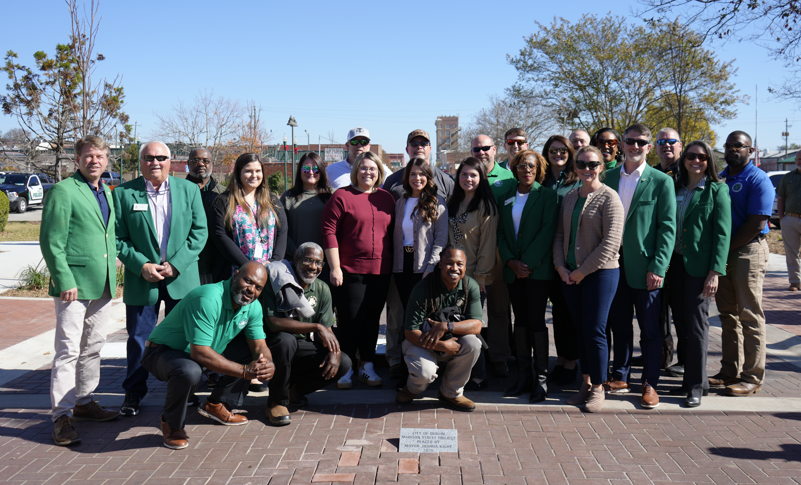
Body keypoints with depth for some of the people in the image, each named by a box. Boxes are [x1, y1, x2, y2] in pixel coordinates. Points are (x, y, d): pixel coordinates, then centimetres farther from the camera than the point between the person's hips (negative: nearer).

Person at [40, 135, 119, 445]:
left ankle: (84, 402, 28)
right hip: (74, 285, -7)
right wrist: (65, 281, -17)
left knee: (93, 347, 15)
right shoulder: (62, 191, -7)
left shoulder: (107, 193, 15)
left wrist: (112, 275, 13)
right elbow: (51, 242, -12)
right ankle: (62, 417, 0)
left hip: (102, 285, 7)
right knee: (68, 350, -5)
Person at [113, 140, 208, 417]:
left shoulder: (189, 190, 4)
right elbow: (119, 238, -1)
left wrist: (176, 264, -10)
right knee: (138, 339, 6)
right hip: (141, 278, -1)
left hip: (182, 277, 1)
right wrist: (141, 265, -14)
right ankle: (133, 394, 21)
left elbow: (199, 232, 0)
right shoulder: (123, 193, 1)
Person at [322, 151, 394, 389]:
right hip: (350, 271, -4)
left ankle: (367, 366, 22)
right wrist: (335, 267, -12)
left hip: (381, 271, 4)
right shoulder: (342, 196, -4)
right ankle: (345, 369, 13)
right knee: (350, 320, 1)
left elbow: (393, 233, 15)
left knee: (372, 320, 11)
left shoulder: (386, 198, 11)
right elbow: (329, 231, -8)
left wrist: (392, 266, 10)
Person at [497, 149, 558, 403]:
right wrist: (511, 261, -4)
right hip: (513, 269, 4)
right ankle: (523, 376, 14)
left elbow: (547, 231, -8)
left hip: (537, 268, -4)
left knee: (536, 320, -5)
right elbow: (501, 233, 11)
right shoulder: (506, 198, 13)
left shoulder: (547, 196, 0)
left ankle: (541, 379, 2)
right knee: (520, 321, 8)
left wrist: (528, 263, -13)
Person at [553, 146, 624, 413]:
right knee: (581, 329, 10)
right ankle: (586, 383, 22)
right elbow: (560, 234, 14)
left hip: (600, 273, -5)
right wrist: (561, 267, 0)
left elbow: (610, 243, -14)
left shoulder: (609, 197, -8)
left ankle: (598, 388, 10)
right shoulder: (570, 196, 12)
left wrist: (583, 271, -12)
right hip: (570, 274, 6)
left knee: (595, 330, -3)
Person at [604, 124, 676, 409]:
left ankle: (650, 384, 15)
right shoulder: (610, 177, 9)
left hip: (644, 267, -4)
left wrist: (658, 267, -13)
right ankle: (620, 378, 25)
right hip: (615, 264, 4)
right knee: (620, 325, 13)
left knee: (649, 329, 4)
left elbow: (667, 228, -6)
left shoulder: (661, 182, -3)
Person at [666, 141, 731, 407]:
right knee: (681, 324, 9)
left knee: (696, 324, -3)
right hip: (675, 263, 5)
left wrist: (715, 272, -14)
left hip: (699, 266, -5)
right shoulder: (676, 188, 12)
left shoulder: (717, 190, -2)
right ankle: (694, 378, 21)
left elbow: (722, 233, -7)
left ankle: (696, 385, 7)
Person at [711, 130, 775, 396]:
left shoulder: (758, 180, -8)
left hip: (748, 252, -7)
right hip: (721, 254, 7)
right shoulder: (718, 179, 14)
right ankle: (730, 371, 18)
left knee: (750, 317, -3)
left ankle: (752, 377, 3)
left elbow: (757, 224, -15)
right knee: (728, 315, 11)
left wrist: (726, 248, -13)